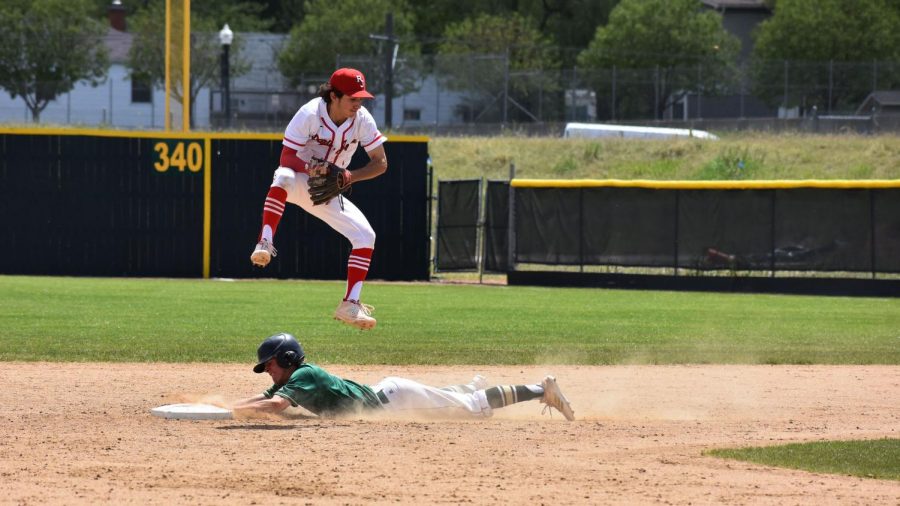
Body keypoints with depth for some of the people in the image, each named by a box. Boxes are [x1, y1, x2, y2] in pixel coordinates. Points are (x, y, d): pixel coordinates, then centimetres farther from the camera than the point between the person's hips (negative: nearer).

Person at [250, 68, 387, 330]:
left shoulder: (363, 120, -10)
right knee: (283, 178, -41)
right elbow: (286, 159, -19)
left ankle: (350, 304, -7)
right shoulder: (309, 114, -21)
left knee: (365, 236, -11)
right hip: (299, 182, -4)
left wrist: (349, 176, -22)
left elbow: (380, 163, -4)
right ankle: (265, 243, -42)